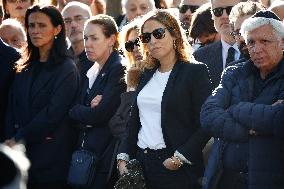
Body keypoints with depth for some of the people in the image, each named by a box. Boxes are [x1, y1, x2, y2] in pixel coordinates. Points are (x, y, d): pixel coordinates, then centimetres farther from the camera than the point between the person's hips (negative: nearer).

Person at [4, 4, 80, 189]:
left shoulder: (67, 69, -6)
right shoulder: (26, 67, 12)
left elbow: (52, 114, -13)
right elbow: (12, 108, 9)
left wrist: (18, 139, -11)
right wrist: (10, 140, -6)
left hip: (51, 158, -5)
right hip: (21, 154, 5)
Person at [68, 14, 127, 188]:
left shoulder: (119, 69, -12)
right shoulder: (92, 72, 13)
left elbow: (99, 115, -18)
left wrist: (73, 110, -2)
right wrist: (89, 109, -12)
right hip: (87, 151, 8)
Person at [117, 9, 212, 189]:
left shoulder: (195, 72, -6)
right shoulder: (147, 75, 14)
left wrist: (179, 158, -17)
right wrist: (123, 157, 4)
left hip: (177, 169, -6)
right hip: (142, 163, 6)